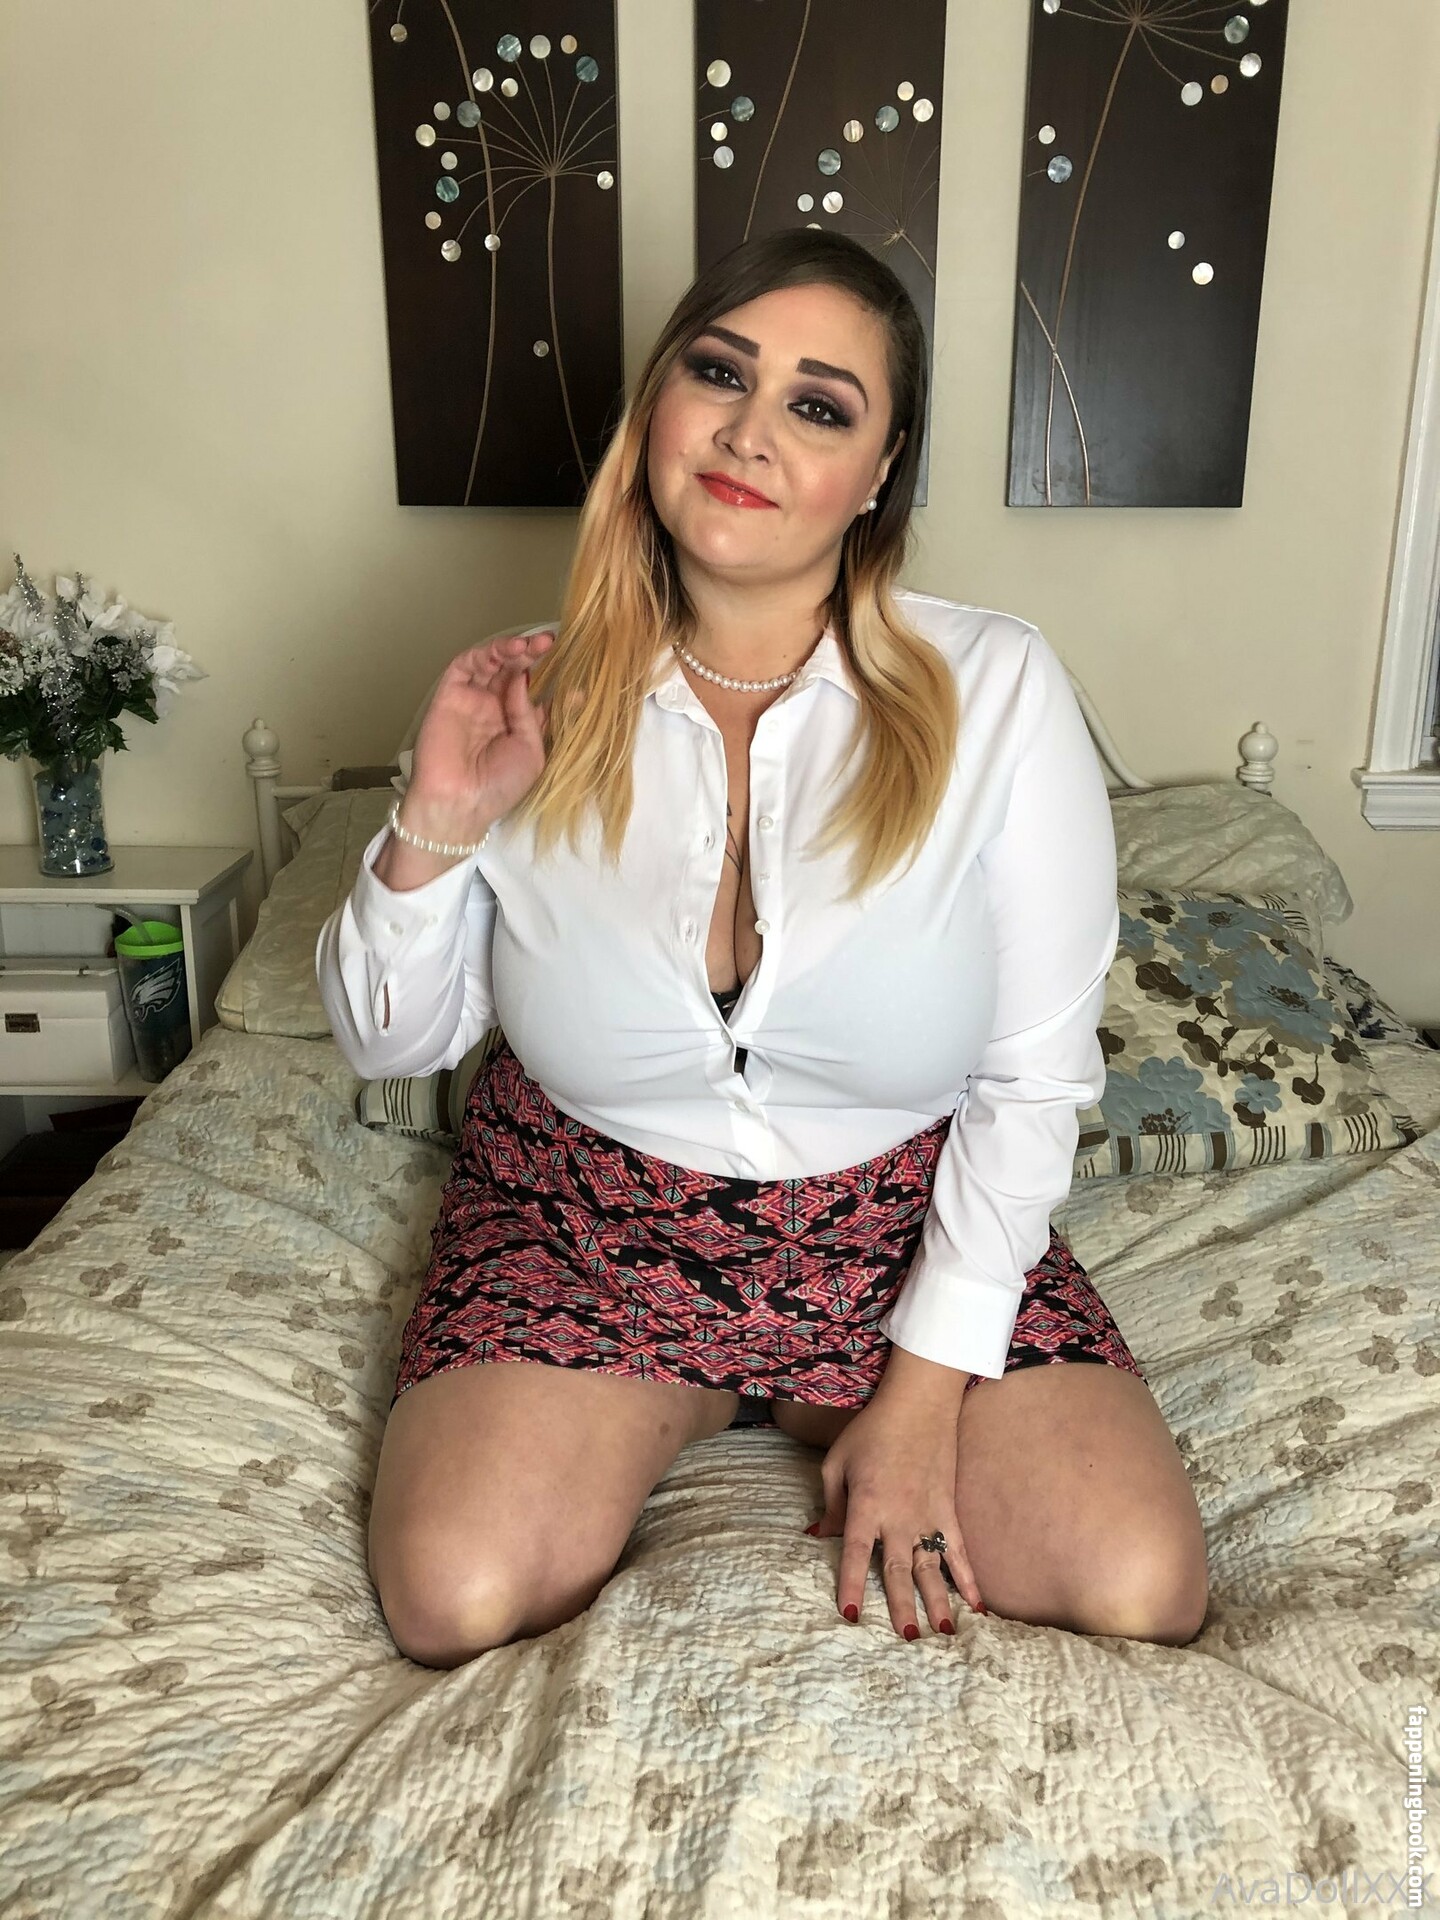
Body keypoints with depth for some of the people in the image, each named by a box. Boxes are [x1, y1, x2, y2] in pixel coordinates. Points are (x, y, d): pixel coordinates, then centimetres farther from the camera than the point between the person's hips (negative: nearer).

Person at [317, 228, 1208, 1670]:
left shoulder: (997, 688, -14)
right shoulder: (533, 699, -9)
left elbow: (1036, 1077, -9)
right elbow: (388, 1041, 0)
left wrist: (926, 1385, -11)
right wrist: (435, 829, -19)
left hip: (905, 1226, 0)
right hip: (592, 1221, 1)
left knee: (1140, 1593, -13)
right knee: (454, 1600, -18)